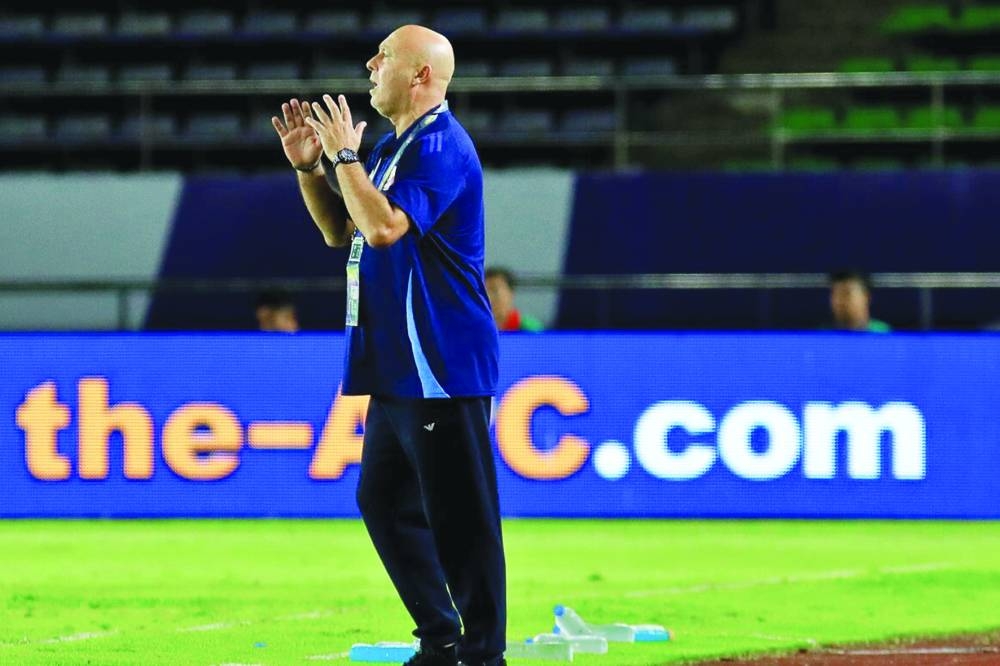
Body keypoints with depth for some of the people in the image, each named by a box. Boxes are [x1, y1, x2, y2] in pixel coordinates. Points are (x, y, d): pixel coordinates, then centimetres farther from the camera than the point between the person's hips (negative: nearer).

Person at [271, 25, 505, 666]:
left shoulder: (441, 147, -15)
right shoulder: (392, 147, 17)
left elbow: (384, 226, -27)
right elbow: (342, 230, 23)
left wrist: (344, 156, -16)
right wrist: (309, 166, 10)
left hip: (442, 368, -11)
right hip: (398, 370, 11)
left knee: (460, 514, -7)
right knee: (384, 499, 15)